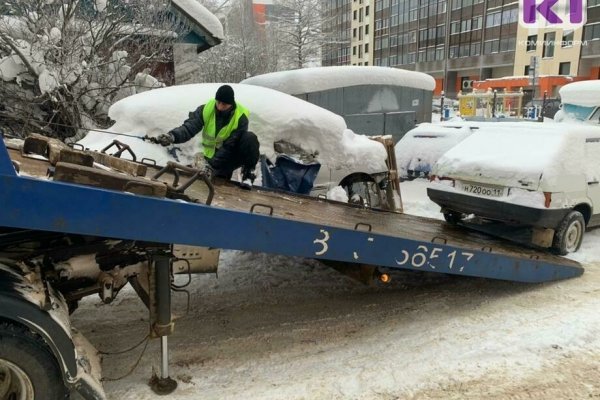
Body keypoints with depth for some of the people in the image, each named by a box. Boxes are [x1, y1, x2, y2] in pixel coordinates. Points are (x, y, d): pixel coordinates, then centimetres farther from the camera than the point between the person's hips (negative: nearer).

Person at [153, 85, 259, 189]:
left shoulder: (241, 117, -21)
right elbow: (189, 127, -26)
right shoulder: (206, 109, -15)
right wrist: (172, 136, -47)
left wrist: (211, 165, -36)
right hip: (212, 155, 3)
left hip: (231, 156, -2)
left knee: (250, 138, -30)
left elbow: (229, 146, -27)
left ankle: (248, 171, -12)